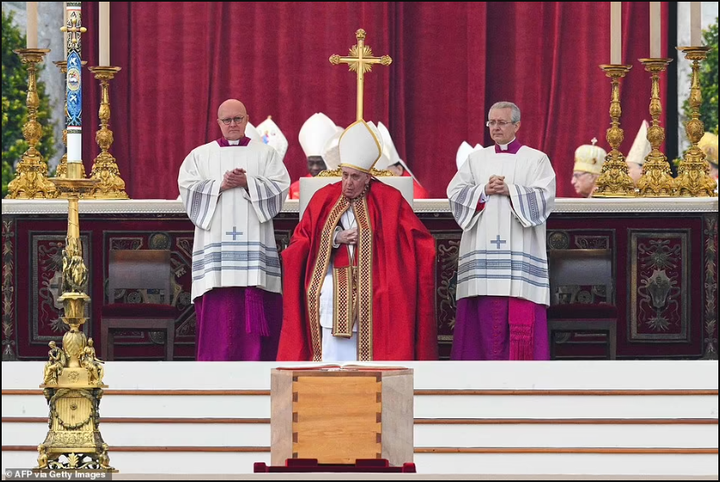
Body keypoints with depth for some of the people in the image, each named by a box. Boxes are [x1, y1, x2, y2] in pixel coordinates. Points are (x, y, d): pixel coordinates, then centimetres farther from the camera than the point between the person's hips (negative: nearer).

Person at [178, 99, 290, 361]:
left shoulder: (265, 153, 14)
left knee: (257, 308, -7)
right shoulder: (200, 155, 15)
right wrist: (220, 186, -10)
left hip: (254, 242, 0)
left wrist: (247, 183, -11)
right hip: (215, 243, 0)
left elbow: (280, 187, 2)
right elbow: (188, 189, 3)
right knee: (218, 311, -6)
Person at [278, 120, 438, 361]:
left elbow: (418, 239, 6)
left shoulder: (386, 200, 2)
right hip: (333, 285, 2)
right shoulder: (325, 199, 8)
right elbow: (301, 242, 7)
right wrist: (336, 239, -7)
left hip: (369, 287, -2)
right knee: (332, 349, -13)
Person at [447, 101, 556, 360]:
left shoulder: (536, 159, 7)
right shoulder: (477, 159, 16)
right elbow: (455, 192, 7)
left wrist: (510, 190, -13)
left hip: (519, 249, -3)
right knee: (485, 312, -2)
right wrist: (484, 191, -8)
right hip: (482, 249, 3)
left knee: (521, 316, -9)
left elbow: (544, 196, -5)